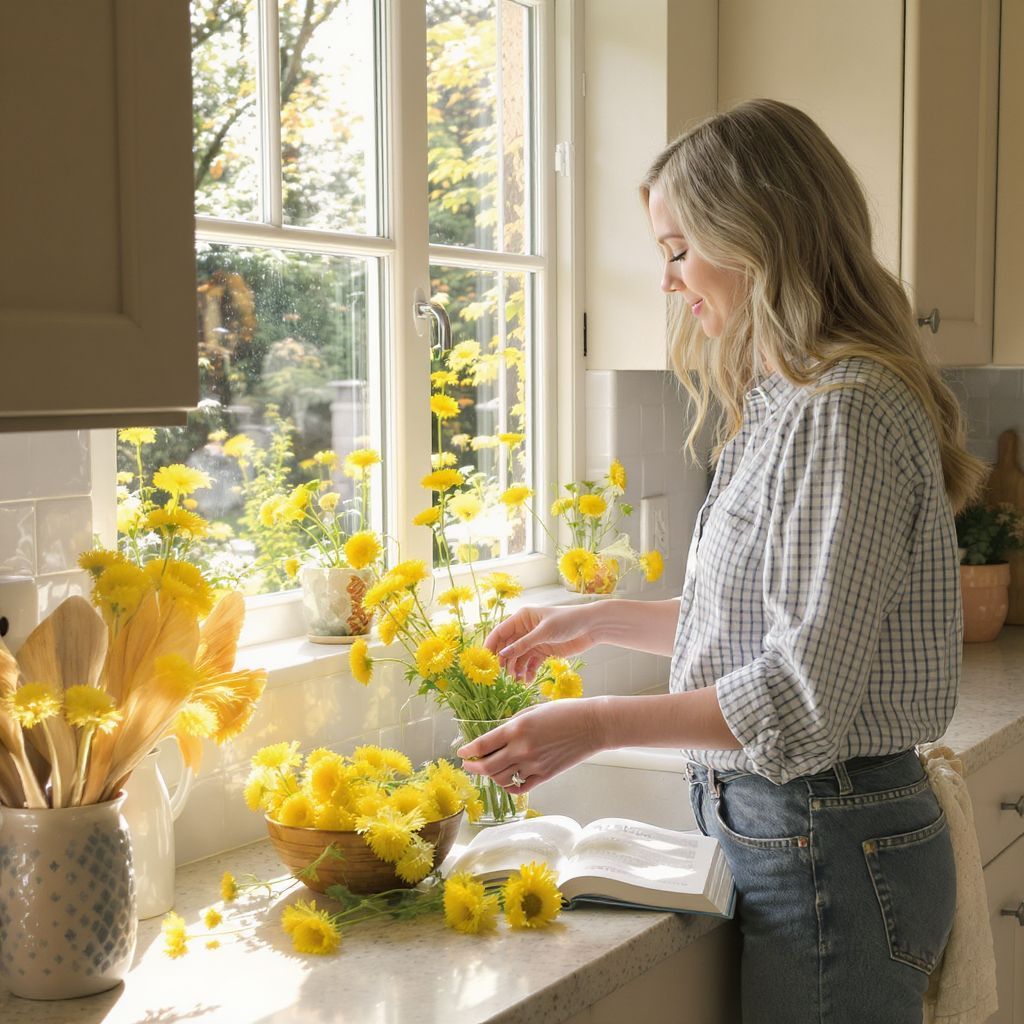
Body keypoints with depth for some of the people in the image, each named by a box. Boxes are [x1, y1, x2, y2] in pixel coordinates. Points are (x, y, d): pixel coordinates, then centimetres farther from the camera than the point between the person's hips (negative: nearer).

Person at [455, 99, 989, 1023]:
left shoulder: (845, 416, -20)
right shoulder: (791, 402, 12)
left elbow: (805, 696, -23)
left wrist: (598, 725, -18)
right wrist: (603, 620, 17)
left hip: (831, 853, -9)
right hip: (792, 834, 9)